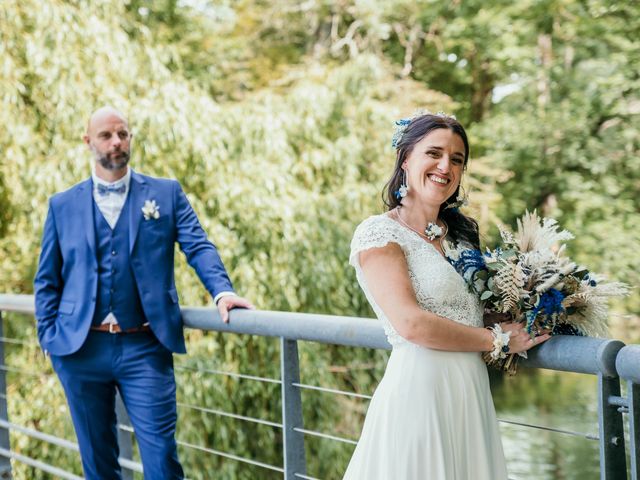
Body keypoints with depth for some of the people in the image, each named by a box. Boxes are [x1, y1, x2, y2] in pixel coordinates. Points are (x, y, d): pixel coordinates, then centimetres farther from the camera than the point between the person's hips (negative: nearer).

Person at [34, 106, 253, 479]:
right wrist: (49, 337, 2)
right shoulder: (63, 205, 10)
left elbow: (199, 247, -4)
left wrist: (222, 291, -22)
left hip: (145, 349, -1)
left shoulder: (166, 193, 7)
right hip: (81, 349, 2)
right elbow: (47, 280, 12)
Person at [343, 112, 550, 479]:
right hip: (420, 390, -7)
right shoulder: (379, 233, -7)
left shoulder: (462, 232, 15)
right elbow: (411, 324, -17)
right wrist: (499, 340, -10)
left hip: (473, 392, 7)